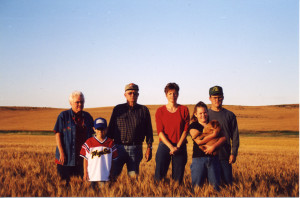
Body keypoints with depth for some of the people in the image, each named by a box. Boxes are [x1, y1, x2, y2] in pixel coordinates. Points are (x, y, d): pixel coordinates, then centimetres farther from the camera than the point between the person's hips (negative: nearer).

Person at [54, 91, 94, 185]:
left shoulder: (87, 117, 10)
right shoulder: (64, 116, -2)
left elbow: (91, 135, 15)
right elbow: (58, 135, -5)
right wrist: (61, 153, -11)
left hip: (82, 157, 4)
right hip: (66, 157, -3)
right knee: (64, 182, -1)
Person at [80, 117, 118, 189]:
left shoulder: (110, 143, 4)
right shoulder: (89, 142, 0)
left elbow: (112, 160, 8)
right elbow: (85, 159, 3)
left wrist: (111, 173, 7)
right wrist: (85, 173, 0)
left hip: (105, 175, 1)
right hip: (92, 175, -1)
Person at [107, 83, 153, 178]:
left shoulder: (144, 110, 9)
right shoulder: (117, 109, 10)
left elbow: (148, 130, 9)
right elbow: (111, 128, 11)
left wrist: (149, 148, 2)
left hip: (136, 149, 0)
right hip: (118, 147, 0)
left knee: (133, 176, 2)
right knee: (112, 174, -5)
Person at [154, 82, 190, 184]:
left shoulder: (184, 110, 6)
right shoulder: (160, 111, 4)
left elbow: (185, 130, 1)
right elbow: (160, 131, -2)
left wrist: (177, 147, -9)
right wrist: (171, 147, -12)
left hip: (180, 147, 1)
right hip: (164, 145, 0)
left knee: (178, 177, 2)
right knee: (159, 175, -5)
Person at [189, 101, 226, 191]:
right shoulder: (193, 126, 4)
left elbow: (224, 138, 4)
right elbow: (199, 141, -11)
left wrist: (213, 146, -13)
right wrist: (214, 134, -7)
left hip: (213, 158, 3)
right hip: (199, 158, -3)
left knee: (215, 186, 2)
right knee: (197, 186, -3)